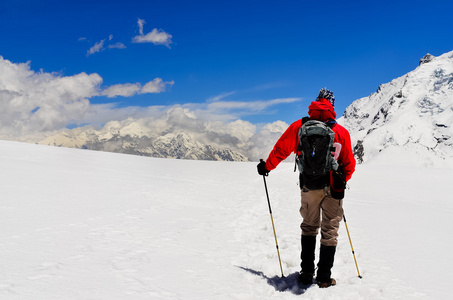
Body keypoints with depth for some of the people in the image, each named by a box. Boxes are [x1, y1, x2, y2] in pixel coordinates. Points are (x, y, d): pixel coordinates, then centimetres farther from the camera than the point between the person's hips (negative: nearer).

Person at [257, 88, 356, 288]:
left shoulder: (299, 126, -1)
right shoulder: (341, 131, -2)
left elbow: (281, 149, 3)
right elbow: (349, 163, 4)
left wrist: (267, 166, 19)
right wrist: (343, 180, 22)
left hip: (309, 187, 1)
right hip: (333, 187, -1)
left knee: (309, 227, 18)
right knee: (329, 231, 10)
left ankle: (306, 273, 14)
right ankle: (324, 277, 11)